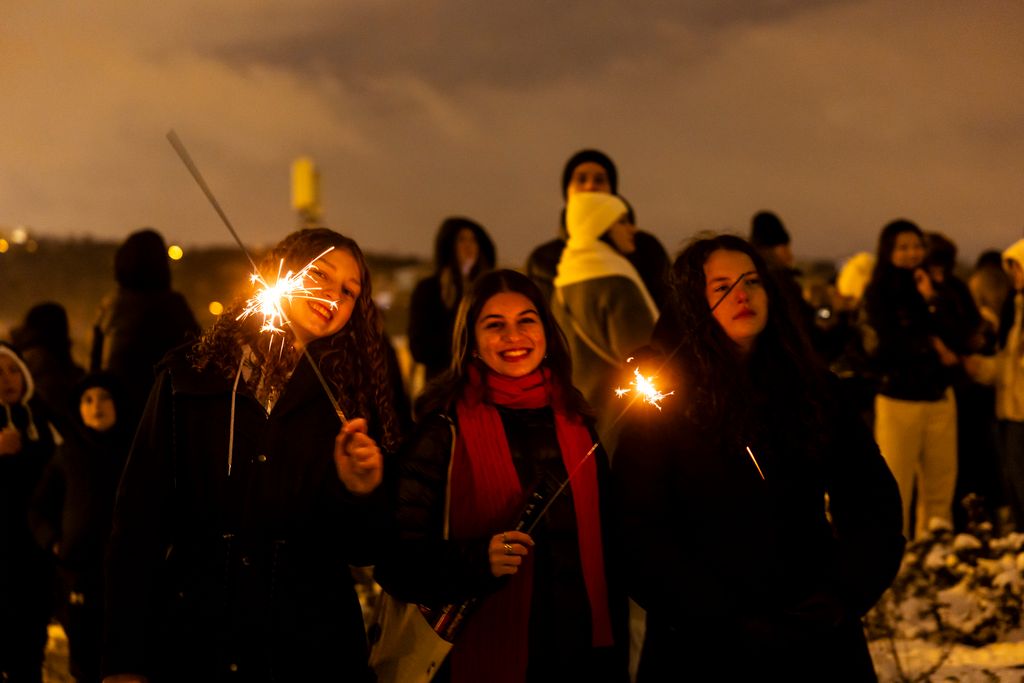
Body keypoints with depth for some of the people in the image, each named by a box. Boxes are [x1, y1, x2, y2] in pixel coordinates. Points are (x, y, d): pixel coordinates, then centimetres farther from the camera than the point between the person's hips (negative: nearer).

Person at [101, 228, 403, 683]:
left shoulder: (351, 401, 1)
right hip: (190, 645, -1)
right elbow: (138, 517, -5)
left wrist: (360, 496, -21)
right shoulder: (190, 376, -2)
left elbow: (360, 551, 0)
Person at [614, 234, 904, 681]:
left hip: (816, 641, 3)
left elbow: (874, 506, 6)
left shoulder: (811, 392, 6)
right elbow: (640, 531, -9)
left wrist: (843, 594, -9)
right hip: (705, 645, -3)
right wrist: (725, 620, -16)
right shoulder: (665, 401, -4)